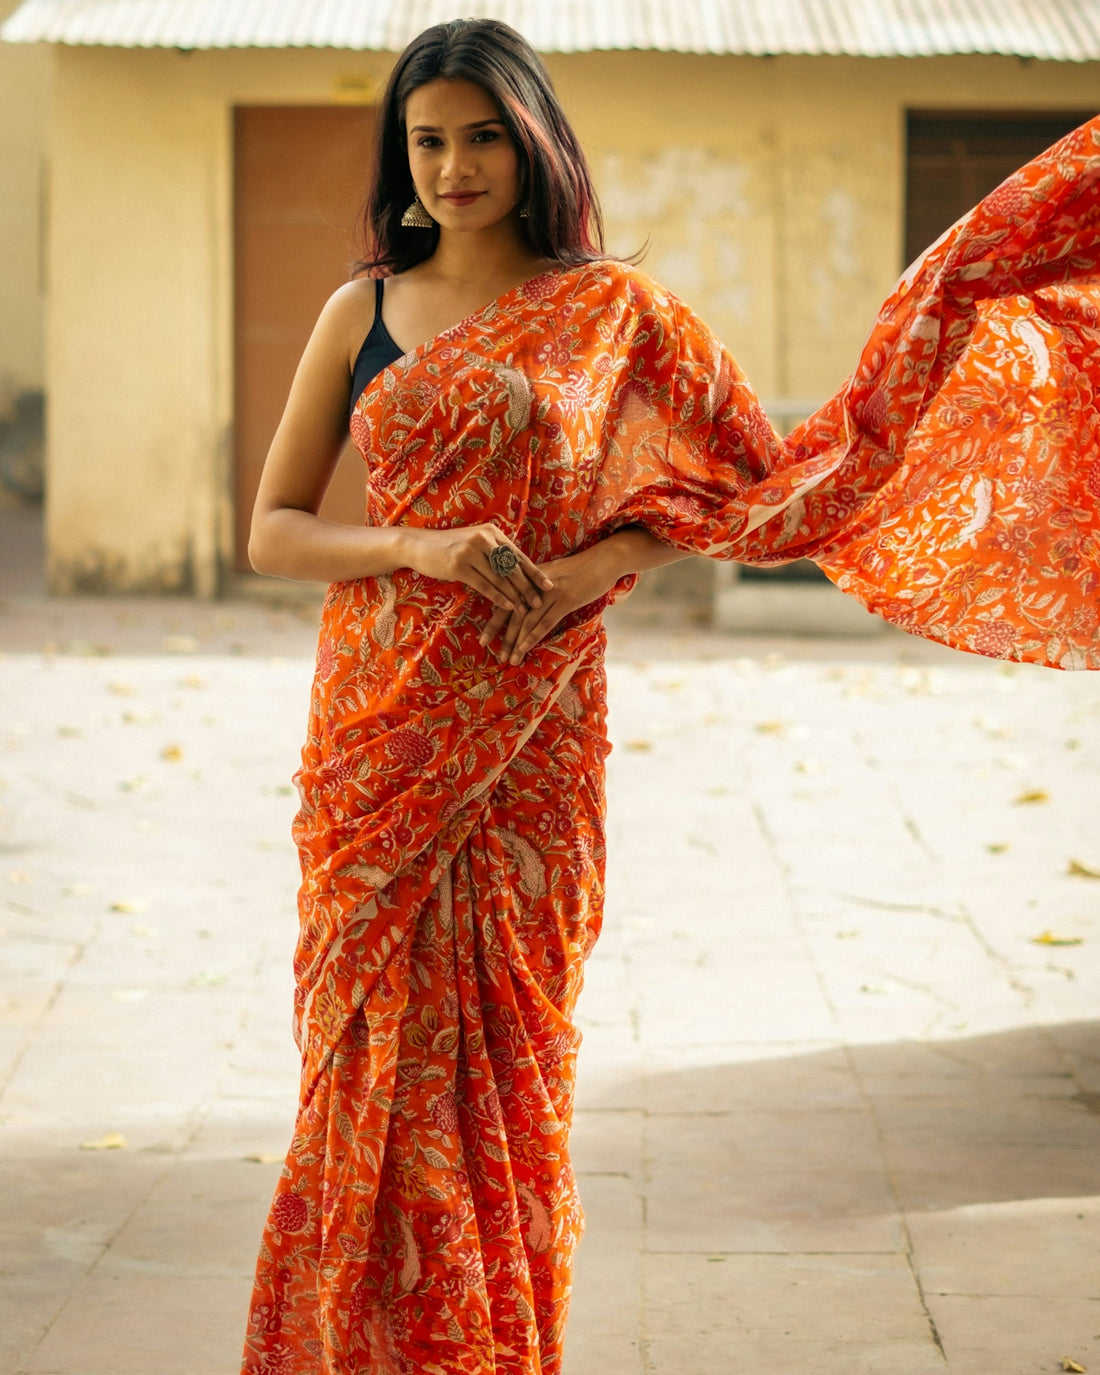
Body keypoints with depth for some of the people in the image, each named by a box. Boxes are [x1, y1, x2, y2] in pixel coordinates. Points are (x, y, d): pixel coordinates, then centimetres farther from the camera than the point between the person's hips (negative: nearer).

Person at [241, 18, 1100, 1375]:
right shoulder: (361, 314, 7)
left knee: (502, 1053, 3)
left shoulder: (611, 314, 3)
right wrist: (423, 549, -13)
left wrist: (604, 561, -12)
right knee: (384, 1056, 2)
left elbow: (767, 476, 4)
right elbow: (272, 530, 4)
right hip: (378, 736, 1)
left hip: (527, 741, -1)